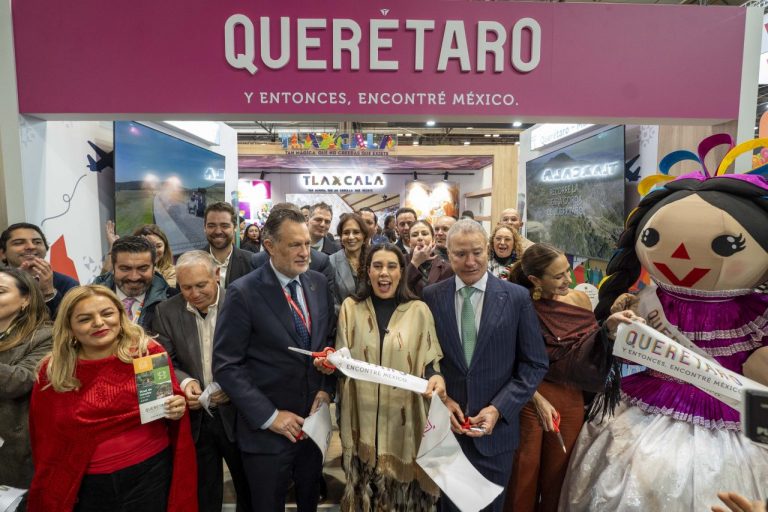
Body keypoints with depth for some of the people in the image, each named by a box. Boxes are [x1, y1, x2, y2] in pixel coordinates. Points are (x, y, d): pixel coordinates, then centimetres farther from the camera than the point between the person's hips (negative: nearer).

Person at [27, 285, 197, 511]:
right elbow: (46, 441, 5)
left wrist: (176, 410, -20)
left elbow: (171, 400, 1)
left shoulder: (150, 353, -12)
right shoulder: (51, 372, -6)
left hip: (151, 473, -1)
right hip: (89, 486, 2)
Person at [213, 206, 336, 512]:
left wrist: (327, 388, -4)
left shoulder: (319, 283, -1)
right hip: (266, 430, -4)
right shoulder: (244, 293, -16)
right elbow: (226, 367, -16)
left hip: (314, 422, 5)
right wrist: (269, 416, -17)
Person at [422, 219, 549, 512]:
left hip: (495, 428, 0)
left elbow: (535, 365, -5)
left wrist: (498, 409, -13)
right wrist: (440, 399, -11)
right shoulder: (431, 297, -4)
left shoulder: (517, 298, -7)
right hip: (444, 426, 1)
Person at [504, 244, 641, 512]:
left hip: (571, 398, 3)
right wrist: (538, 399, -14)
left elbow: (591, 350, 0)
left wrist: (609, 327, -16)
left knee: (558, 470, 19)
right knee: (525, 470, 11)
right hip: (530, 397, -3)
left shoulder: (580, 299, -3)